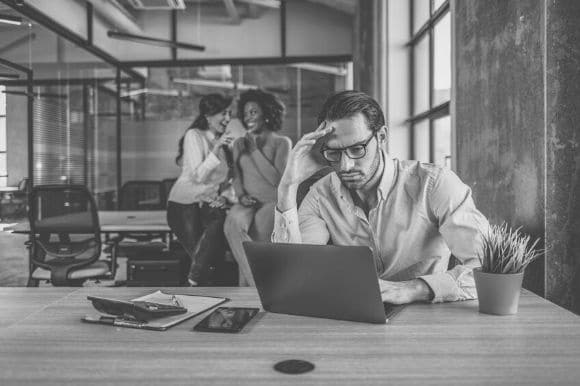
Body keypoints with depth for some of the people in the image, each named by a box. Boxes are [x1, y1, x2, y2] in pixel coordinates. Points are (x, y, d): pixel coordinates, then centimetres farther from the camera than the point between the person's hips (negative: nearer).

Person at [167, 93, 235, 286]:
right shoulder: (194, 135, -6)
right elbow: (198, 175, -17)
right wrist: (216, 149, -26)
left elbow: (225, 179, 17)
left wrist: (224, 196, -4)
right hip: (184, 204, -5)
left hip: (209, 204, 5)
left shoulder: (222, 142, 14)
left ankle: (196, 280, -15)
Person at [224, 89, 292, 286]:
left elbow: (277, 179, -6)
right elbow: (236, 177, 16)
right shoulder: (240, 143, 20)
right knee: (232, 222, -32)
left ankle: (246, 286, -16)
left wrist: (255, 150, -7)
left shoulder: (282, 142, 5)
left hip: (272, 203, -3)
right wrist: (241, 195, -5)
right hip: (247, 203, 3)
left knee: (256, 235, -33)